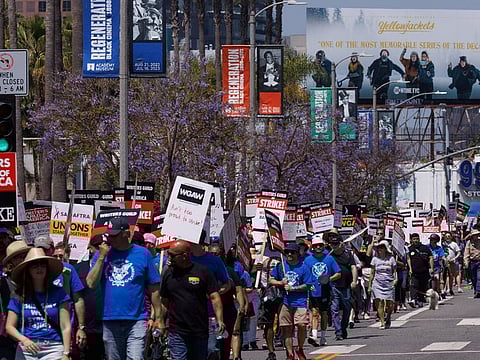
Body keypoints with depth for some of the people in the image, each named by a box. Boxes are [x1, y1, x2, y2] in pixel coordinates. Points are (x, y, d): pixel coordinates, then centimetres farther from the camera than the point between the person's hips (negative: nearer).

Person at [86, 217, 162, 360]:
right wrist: (102, 257, -9)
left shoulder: (142, 254, 0)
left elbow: (154, 288, 3)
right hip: (110, 320, 3)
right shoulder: (101, 254, 7)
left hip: (136, 321, -3)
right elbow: (91, 284, -3)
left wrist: (158, 318, 0)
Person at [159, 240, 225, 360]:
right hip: (176, 332, 1)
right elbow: (164, 301, 14)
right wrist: (161, 322, 8)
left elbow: (214, 297, -3)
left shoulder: (203, 271, -1)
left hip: (200, 332, -1)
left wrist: (220, 320, -14)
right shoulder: (168, 273, 7)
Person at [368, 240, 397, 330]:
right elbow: (372, 273, 10)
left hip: (389, 284, 0)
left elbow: (394, 271, 8)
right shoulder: (375, 259, 7)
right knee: (380, 303, -11)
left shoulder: (391, 259, 5)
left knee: (390, 305, -2)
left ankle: (388, 317, 28)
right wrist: (369, 285, 7)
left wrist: (395, 279, -12)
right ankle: (382, 322, -8)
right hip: (378, 284, 0)